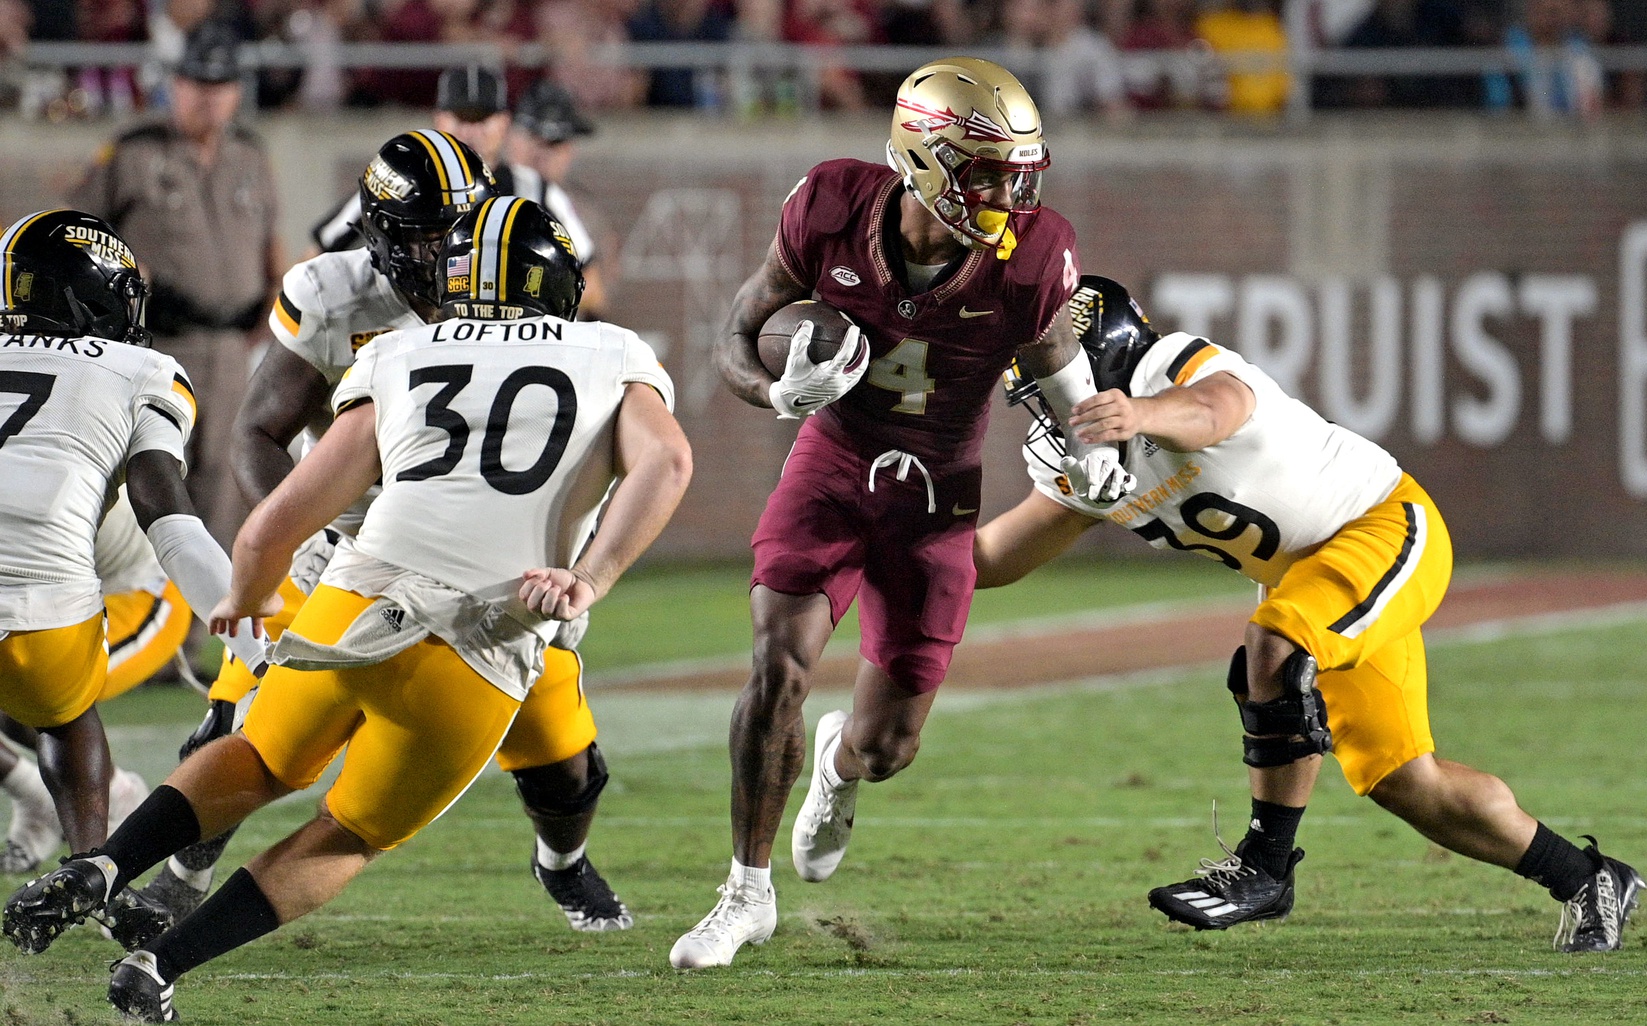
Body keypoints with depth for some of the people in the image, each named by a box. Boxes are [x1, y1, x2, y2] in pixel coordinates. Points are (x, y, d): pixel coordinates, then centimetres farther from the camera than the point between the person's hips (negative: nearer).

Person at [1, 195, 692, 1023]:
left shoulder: (398, 365, 18)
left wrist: (246, 602, 35)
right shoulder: (614, 363, 17)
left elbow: (268, 532, 14)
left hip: (353, 612, 1)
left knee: (261, 763, 29)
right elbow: (665, 460, -6)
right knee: (344, 839, 19)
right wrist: (588, 581, -10)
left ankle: (101, 868, 6)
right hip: (475, 668, -1)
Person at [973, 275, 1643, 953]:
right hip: (1316, 566, 10)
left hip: (1387, 525, -10)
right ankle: (1586, 880, 22)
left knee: (1274, 649, -34)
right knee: (1404, 784, 6)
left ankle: (1265, 867, -23)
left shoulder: (1177, 367, -24)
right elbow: (987, 560, 11)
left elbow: (1212, 409, -50)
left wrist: (1144, 413, -72)